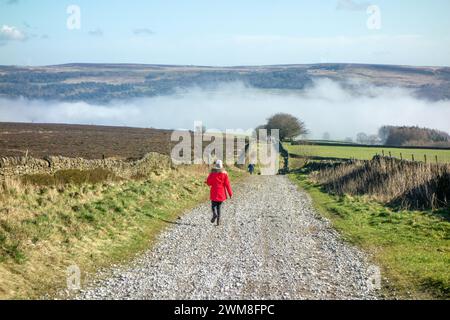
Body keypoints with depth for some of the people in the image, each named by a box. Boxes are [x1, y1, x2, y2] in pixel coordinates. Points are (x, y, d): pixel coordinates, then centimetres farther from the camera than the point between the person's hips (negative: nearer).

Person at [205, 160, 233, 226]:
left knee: (213, 205, 5)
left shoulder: (212, 173, -8)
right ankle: (218, 219, 8)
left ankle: (215, 214, -24)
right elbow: (227, 184, -4)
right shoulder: (224, 173, -4)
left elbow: (208, 182, -2)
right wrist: (230, 193, 1)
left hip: (214, 193, -2)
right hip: (222, 193, 2)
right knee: (219, 207, 12)